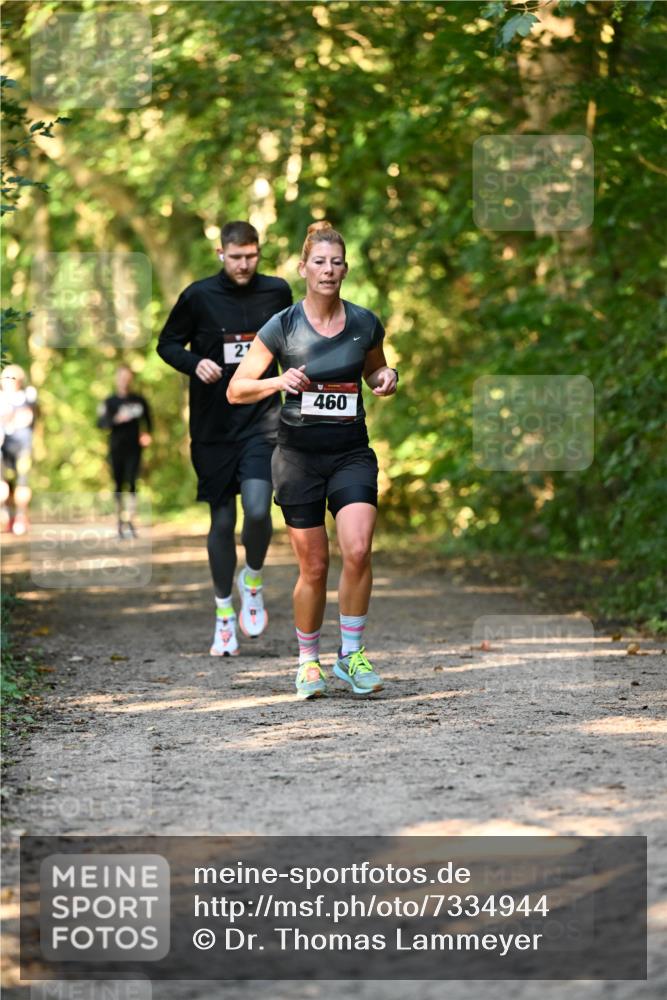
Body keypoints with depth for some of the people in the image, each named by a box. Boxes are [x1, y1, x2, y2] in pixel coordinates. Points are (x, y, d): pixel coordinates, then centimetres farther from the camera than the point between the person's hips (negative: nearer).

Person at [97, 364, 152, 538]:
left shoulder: (139, 400, 8)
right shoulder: (109, 402, 6)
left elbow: (148, 421, 16)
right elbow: (101, 423, -2)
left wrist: (146, 434, -2)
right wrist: (116, 419, -20)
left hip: (133, 447, -1)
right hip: (116, 449, 1)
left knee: (132, 484, -12)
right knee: (118, 486, 3)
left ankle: (130, 522, -15)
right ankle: (120, 520, 13)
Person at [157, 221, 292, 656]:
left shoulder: (277, 292, 3)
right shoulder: (199, 296, -3)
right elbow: (167, 344, 5)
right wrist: (195, 363, -14)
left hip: (261, 420, 0)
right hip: (213, 425, 0)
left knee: (258, 510, -18)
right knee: (222, 520, 6)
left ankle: (253, 579, 11)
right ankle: (224, 611, 22)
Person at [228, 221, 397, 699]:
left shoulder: (365, 323, 1)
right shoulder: (282, 326, -5)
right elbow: (236, 389, -2)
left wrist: (387, 378, -3)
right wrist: (279, 382, -20)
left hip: (352, 453, 1)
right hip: (299, 456, -1)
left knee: (357, 551, -18)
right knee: (314, 566, 1)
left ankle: (351, 653, -2)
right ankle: (308, 661, 21)